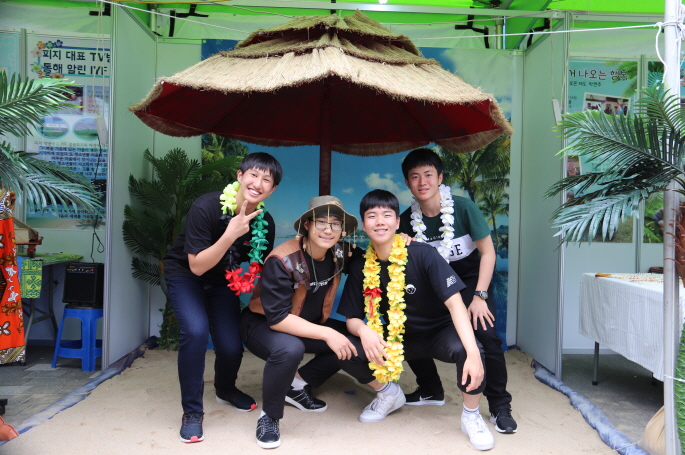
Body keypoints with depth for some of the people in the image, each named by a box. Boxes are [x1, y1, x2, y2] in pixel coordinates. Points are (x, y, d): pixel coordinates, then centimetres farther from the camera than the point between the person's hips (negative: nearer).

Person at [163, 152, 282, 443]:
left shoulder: (265, 222, -16)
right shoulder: (206, 207, -30)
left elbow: (262, 267, 0)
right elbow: (197, 266, -30)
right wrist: (230, 235, -41)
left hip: (223, 280, 4)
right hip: (185, 275, -3)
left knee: (232, 345, -8)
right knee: (196, 331, -29)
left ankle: (225, 389, 31)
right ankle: (192, 411, -6)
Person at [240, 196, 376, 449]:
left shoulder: (340, 253, -12)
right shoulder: (282, 261, -29)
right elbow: (277, 318, -31)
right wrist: (326, 334, -36)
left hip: (309, 324, 6)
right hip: (262, 324, -6)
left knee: (356, 344, -14)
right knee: (290, 349, -38)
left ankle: (299, 385, 4)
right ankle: (269, 417, -13)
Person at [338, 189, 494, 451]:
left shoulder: (422, 255, -22)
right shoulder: (361, 267, -9)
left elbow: (454, 303, -28)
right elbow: (352, 319, -5)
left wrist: (473, 353, -40)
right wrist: (364, 331, -30)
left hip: (439, 331, -3)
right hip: (398, 338, 4)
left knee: (464, 350, -36)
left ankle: (471, 416, -4)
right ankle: (389, 393, 12)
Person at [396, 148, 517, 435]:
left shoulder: (463, 208, -21)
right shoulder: (407, 220, -12)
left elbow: (488, 252, -16)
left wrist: (480, 296, -21)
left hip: (470, 278, -4)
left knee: (488, 337, -23)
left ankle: (499, 405, -3)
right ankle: (431, 390, 20)